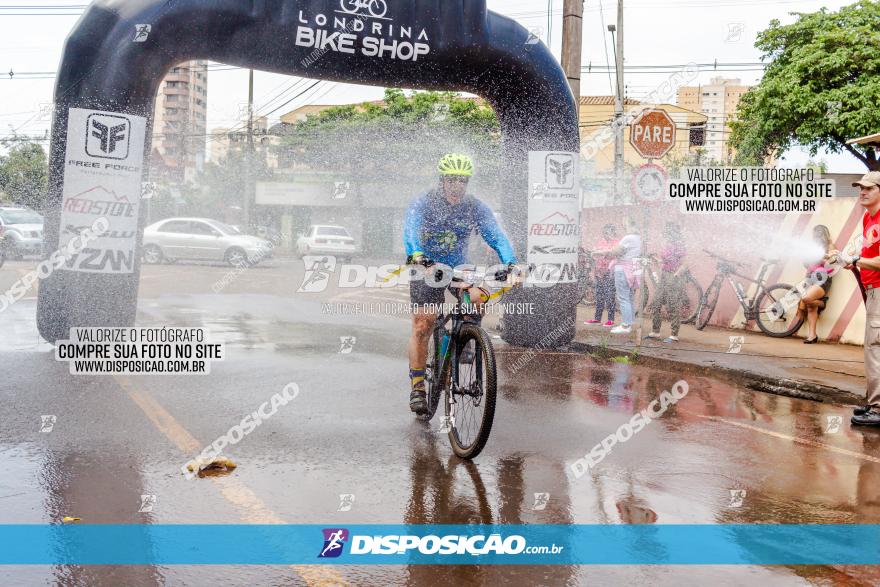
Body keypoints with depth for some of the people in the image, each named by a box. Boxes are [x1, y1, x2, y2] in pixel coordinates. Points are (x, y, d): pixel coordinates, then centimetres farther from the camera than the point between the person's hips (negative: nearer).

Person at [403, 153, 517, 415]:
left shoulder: (476, 208, -11)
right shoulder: (422, 204, -17)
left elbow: (497, 236, -20)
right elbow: (411, 231, -33)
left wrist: (510, 263, -39)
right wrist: (416, 254, -55)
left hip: (458, 268, 2)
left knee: (481, 295, -26)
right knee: (421, 327, -9)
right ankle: (417, 387, 2)